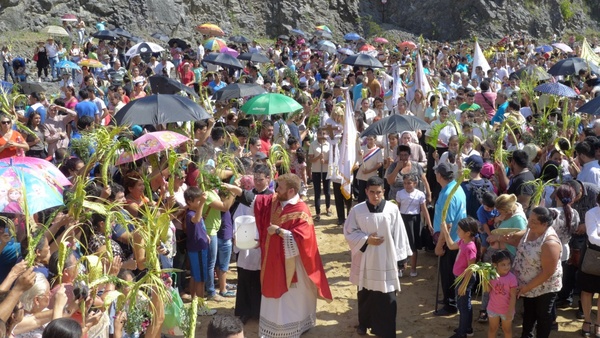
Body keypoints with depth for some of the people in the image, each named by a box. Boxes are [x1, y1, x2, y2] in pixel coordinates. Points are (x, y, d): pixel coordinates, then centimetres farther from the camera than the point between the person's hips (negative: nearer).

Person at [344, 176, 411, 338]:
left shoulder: (392, 209, -10)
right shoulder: (357, 210, -8)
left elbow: (398, 234, -3)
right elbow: (349, 232, -2)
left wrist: (400, 257, 0)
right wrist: (366, 239, -16)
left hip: (386, 260, -1)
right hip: (365, 260, 1)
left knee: (386, 297, 1)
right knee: (365, 294, 18)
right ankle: (364, 323, 39)